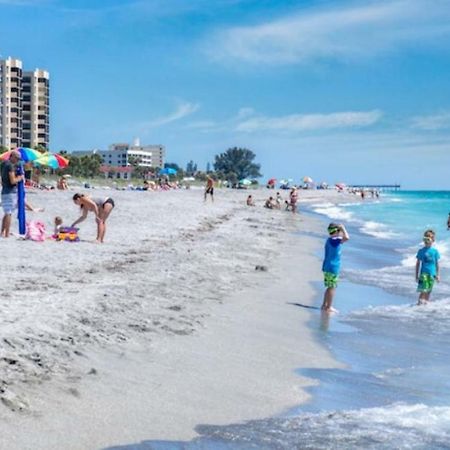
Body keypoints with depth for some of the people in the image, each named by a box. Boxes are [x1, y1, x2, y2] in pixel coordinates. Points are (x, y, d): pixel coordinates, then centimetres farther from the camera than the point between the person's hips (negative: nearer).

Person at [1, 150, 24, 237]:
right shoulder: (10, 165, -15)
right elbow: (12, 181, -21)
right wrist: (20, 178, -4)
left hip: (4, 192, 9)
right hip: (10, 192, -9)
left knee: (6, 213, 16)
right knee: (8, 213, -7)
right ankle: (7, 234, -6)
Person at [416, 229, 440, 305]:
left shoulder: (435, 251, 3)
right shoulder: (421, 251, 0)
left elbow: (437, 264, 9)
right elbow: (418, 263, 5)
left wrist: (437, 275, 8)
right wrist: (417, 275, 4)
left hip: (432, 273, 2)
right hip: (423, 273, -2)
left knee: (429, 290, 8)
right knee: (423, 289, -13)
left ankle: (426, 302, 19)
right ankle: (420, 302, -6)